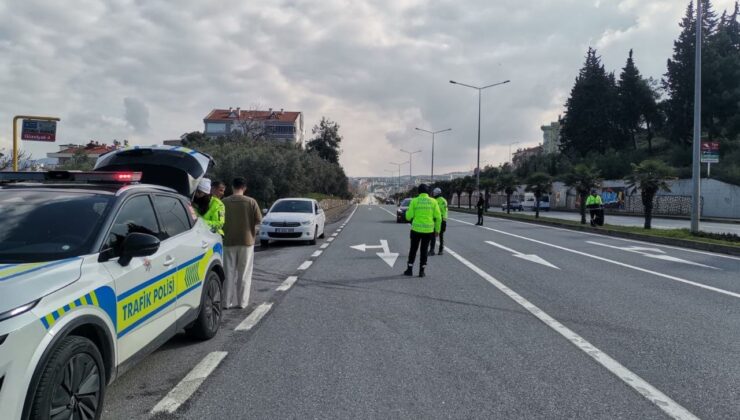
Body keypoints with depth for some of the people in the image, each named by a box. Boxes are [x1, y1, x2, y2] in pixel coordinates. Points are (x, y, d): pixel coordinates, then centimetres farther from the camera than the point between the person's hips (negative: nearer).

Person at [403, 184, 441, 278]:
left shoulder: (414, 201, -4)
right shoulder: (433, 201, 0)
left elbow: (409, 216, -5)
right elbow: (438, 217, -2)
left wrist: (408, 212, 17)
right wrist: (437, 229, 7)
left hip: (416, 229, -1)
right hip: (428, 230, 1)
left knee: (413, 249, 12)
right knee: (424, 250, 10)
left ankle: (409, 270, 13)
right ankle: (421, 271, 11)